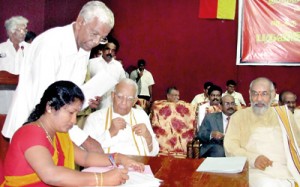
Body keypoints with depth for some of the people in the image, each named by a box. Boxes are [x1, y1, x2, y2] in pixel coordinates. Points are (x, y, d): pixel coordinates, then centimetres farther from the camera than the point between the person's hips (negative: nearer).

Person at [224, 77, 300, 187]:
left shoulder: (283, 113, 19)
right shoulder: (239, 116, 11)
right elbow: (230, 147, 1)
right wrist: (253, 159, -16)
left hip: (286, 170, 2)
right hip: (256, 171, -2)